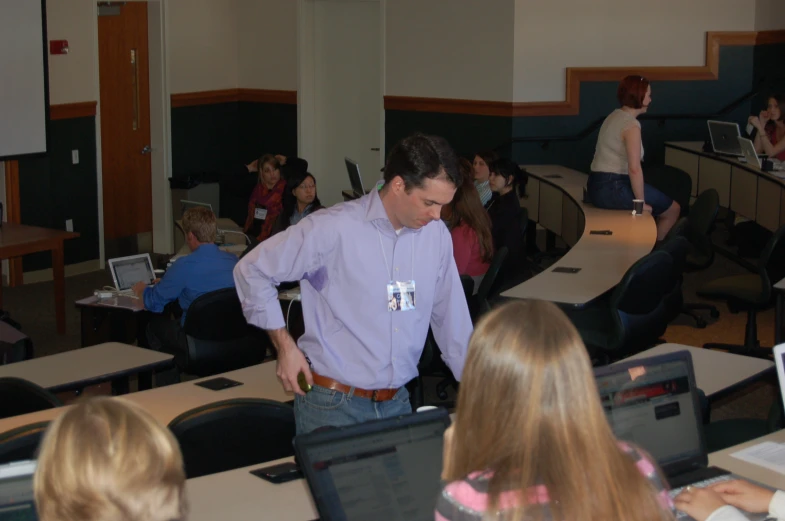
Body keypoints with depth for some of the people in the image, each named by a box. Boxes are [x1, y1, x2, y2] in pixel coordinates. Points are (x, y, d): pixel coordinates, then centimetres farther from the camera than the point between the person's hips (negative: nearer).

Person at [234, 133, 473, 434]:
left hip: (398, 403, 5)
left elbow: (452, 318, 12)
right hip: (333, 406, -5)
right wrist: (285, 346, -8)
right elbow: (252, 269, -6)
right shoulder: (335, 228, -15)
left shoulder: (436, 235, 2)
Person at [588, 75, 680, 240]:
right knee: (673, 209, 8)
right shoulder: (631, 124, -17)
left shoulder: (615, 116, 12)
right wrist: (641, 202, -15)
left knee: (660, 201, 28)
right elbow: (634, 169, -25)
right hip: (613, 189, -10)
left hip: (597, 186, 10)